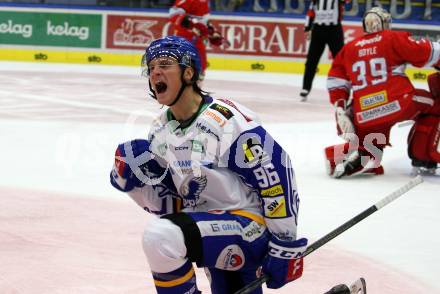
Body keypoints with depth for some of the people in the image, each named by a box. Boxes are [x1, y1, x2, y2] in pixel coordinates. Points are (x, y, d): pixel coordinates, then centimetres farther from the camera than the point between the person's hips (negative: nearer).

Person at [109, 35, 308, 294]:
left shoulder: (227, 120, -20)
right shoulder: (160, 132, 6)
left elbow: (277, 176, -17)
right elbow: (169, 204, 8)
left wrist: (286, 247, -15)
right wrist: (138, 178, -11)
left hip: (249, 229, -9)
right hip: (220, 241, 9)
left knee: (163, 236, -29)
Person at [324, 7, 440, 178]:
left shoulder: (349, 48, 21)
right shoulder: (395, 38, 8)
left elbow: (336, 80, 15)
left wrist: (340, 111, 13)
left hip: (364, 116, 4)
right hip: (399, 103, -4)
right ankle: (423, 160, 11)